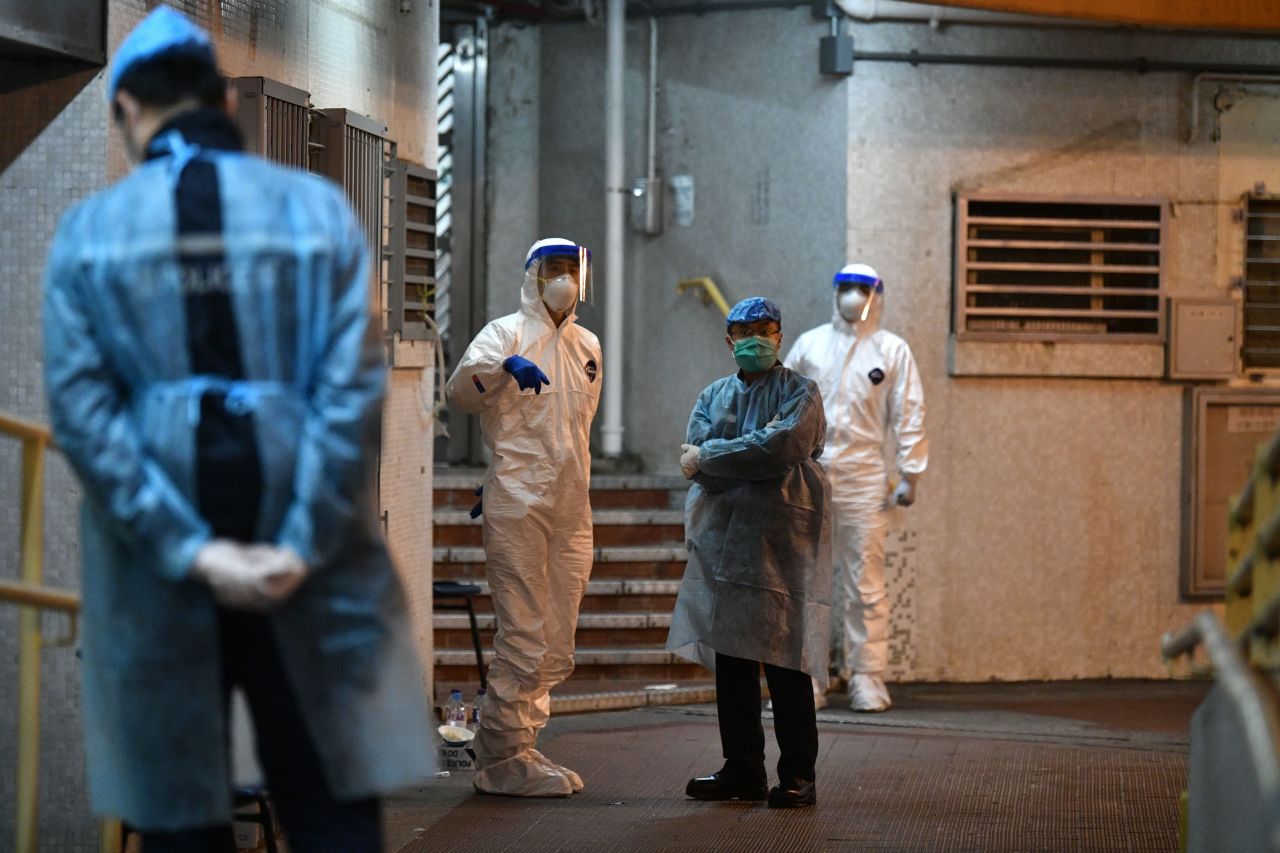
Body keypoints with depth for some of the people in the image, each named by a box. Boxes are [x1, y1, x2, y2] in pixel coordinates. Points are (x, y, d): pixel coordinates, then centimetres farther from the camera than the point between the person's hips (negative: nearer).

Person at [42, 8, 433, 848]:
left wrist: (188, 551, -10)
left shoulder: (89, 230, 1)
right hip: (305, 565, 0)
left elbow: (82, 409, -8)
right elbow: (354, 386, -8)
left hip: (158, 576, 0)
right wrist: (301, 545, -9)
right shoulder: (318, 209, 2)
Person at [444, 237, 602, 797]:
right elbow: (459, 390, -19)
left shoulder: (588, 347, 18)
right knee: (524, 637, -9)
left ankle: (515, 747, 17)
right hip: (517, 506, -7)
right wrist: (505, 367, -38)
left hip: (570, 509, 7)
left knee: (555, 646, 8)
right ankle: (503, 758, -3)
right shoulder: (507, 333, -2)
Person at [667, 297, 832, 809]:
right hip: (723, 538, 5)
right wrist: (756, 452, -13)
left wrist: (710, 457, -8)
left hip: (782, 540, -5)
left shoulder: (799, 393, 3)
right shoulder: (713, 396, 17)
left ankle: (798, 775, -1)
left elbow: (784, 447, -15)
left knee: (784, 659, -6)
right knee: (730, 658, 5)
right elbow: (695, 456, 1)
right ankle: (742, 770, 13)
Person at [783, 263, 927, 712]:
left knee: (864, 584, -2)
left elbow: (909, 415, 4)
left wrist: (909, 476, -1)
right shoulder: (809, 344, 11)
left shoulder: (892, 350, 6)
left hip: (864, 477, -2)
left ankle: (866, 677, 3)